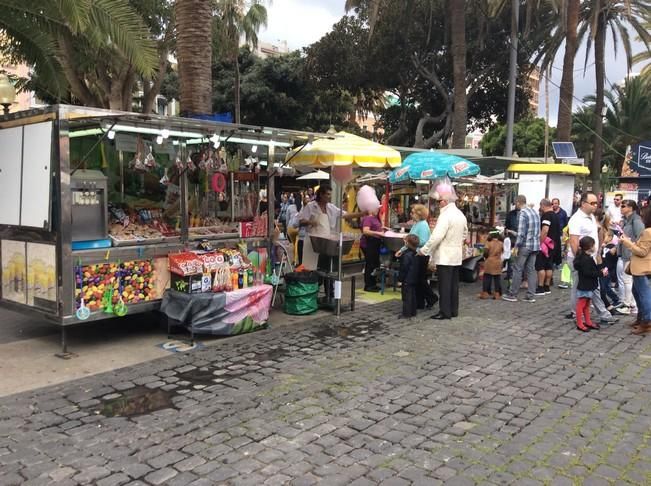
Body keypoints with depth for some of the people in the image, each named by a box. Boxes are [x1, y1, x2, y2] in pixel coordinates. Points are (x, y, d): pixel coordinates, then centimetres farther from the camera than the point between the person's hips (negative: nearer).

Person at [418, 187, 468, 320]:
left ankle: (445, 312, 1)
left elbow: (436, 236, -23)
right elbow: (464, 234, 21)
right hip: (456, 255, 9)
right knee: (454, 284, 13)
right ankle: (454, 310, 19)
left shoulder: (445, 215, -18)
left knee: (444, 285, -3)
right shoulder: (460, 214, 10)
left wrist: (424, 250, -15)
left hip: (444, 256, -8)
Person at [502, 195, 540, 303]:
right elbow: (538, 230, 14)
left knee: (518, 269, 1)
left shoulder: (522, 213, -14)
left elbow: (521, 233, -18)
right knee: (531, 269, 10)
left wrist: (517, 246, -12)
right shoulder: (535, 211, 11)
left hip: (525, 245, -7)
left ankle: (512, 295, 7)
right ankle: (530, 296, 11)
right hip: (535, 245, 7)